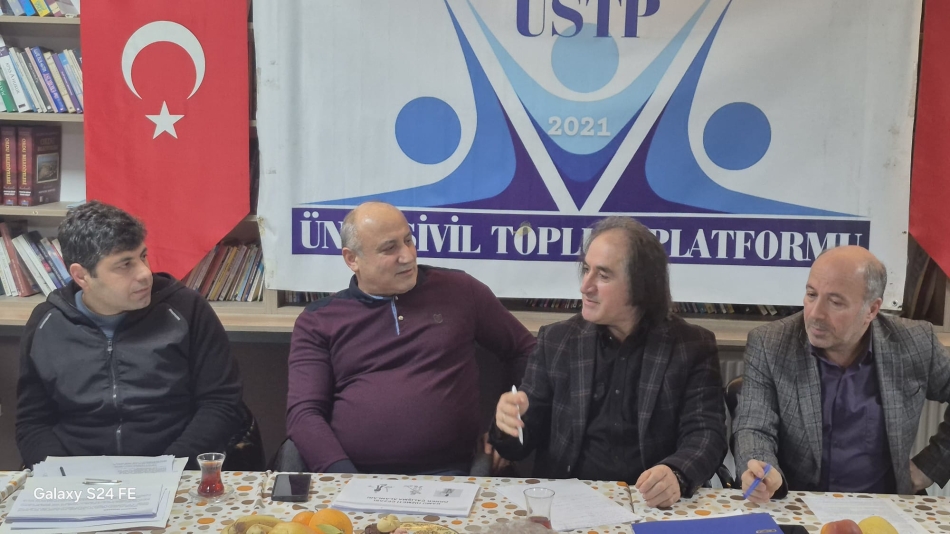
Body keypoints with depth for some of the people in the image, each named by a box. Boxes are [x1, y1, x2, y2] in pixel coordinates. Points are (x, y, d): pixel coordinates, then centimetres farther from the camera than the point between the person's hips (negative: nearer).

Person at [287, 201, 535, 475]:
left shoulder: (459, 291, 10)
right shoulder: (318, 321, 8)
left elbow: (526, 352, 19)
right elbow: (303, 412, 1)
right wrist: (343, 477, -16)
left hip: (446, 474, 0)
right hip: (353, 476, 1)